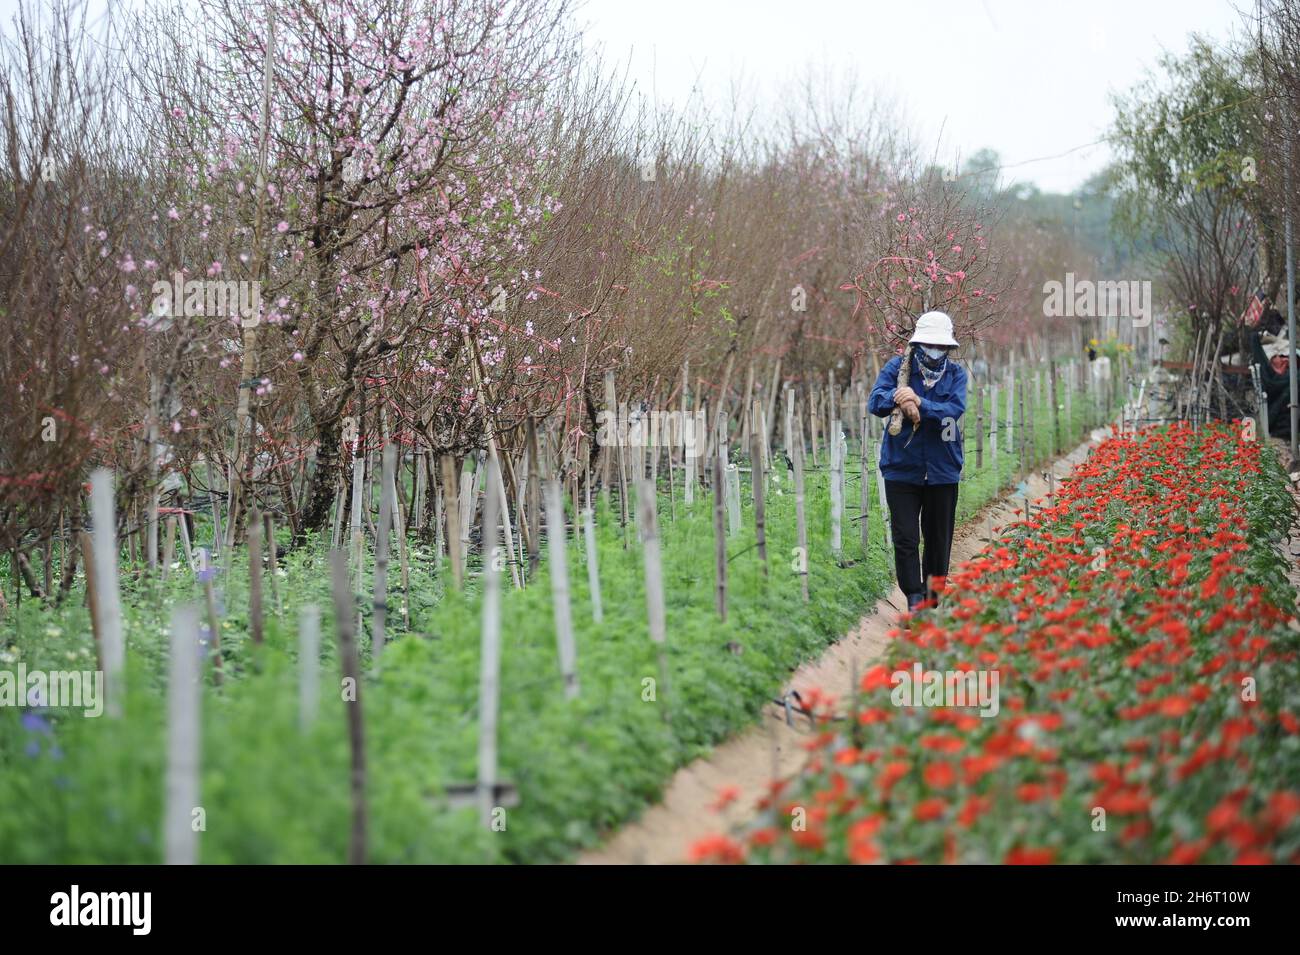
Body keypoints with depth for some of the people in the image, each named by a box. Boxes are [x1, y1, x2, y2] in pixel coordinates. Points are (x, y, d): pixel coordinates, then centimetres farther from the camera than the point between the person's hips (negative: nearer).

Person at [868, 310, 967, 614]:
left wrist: (920, 403, -28)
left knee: (939, 540, 10)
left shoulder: (956, 373, 3)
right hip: (902, 469, -1)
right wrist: (897, 398, -32)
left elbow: (955, 409, -14)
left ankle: (932, 599, 24)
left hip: (942, 471, 1)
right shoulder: (897, 367, 1)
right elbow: (875, 402, -12)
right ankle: (914, 601, -2)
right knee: (905, 539, -6)